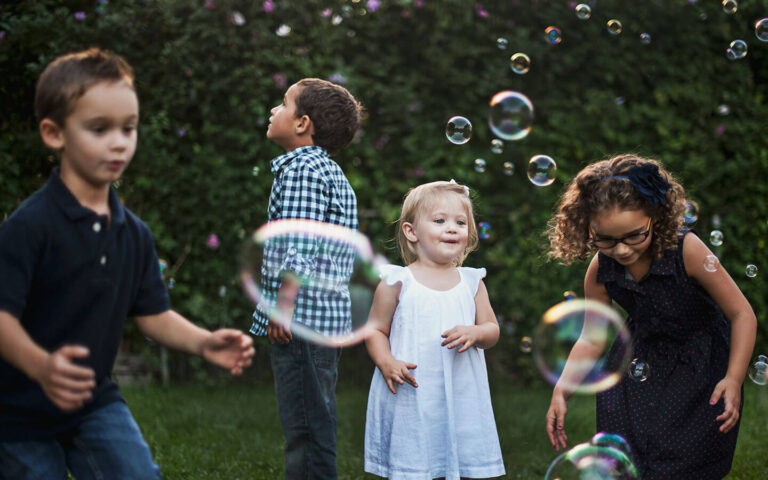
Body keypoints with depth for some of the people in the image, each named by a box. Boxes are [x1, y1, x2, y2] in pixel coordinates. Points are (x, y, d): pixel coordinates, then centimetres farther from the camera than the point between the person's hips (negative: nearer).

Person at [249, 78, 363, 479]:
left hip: (302, 318, -10)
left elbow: (300, 244, -19)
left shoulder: (301, 168, -10)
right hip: (328, 320, 10)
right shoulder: (332, 173, 19)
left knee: (306, 427, -7)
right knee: (313, 425, 15)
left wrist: (283, 304, -18)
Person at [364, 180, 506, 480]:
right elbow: (376, 331, 3)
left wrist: (475, 334, -13)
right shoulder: (397, 283, 0)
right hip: (411, 397, -3)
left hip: (462, 397, 3)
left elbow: (492, 330, 10)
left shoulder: (471, 282, 8)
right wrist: (387, 363, -15)